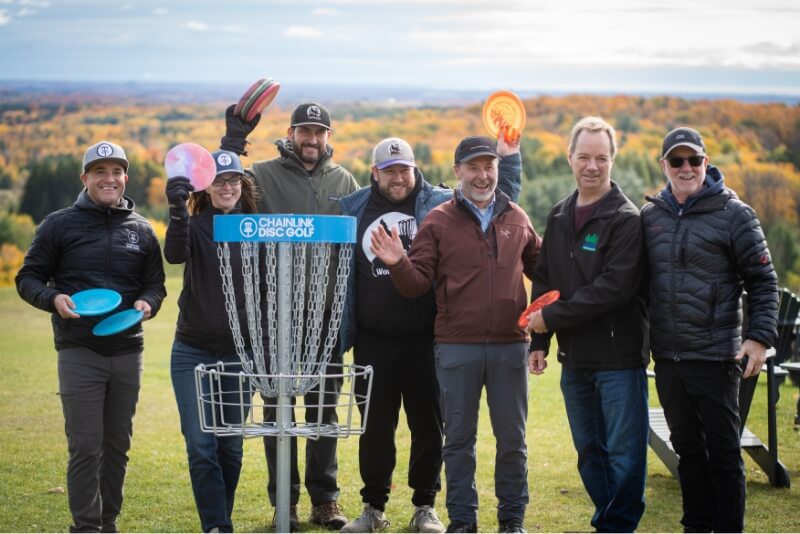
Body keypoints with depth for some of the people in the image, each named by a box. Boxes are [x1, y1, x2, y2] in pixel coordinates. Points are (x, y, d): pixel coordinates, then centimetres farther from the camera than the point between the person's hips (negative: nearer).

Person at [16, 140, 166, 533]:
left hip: (127, 352, 3)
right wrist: (53, 299, -17)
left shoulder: (141, 230, 10)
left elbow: (156, 283, 16)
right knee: (85, 446, -7)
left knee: (117, 445, 10)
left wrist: (148, 303, -7)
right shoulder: (59, 225, 1)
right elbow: (28, 278, 4)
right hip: (79, 353, -3)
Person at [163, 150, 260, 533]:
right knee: (201, 446, -6)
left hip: (240, 352, 2)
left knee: (230, 447, 9)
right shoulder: (195, 225, -3)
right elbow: (175, 255, -24)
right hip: (194, 352, -2)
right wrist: (177, 210, -40)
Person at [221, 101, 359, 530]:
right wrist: (233, 141, -17)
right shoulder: (264, 176, 2)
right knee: (278, 409, 3)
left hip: (327, 312, 2)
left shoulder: (345, 183, 10)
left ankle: (324, 499, 17)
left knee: (325, 410, 8)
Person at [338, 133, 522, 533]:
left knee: (428, 424, 7)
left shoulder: (442, 204, 1)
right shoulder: (354, 209, 6)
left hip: (426, 340, -1)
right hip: (373, 342, 1)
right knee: (375, 427, 8)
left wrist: (508, 157, -5)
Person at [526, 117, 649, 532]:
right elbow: (544, 281, 17)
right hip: (574, 358, 7)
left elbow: (615, 287, -19)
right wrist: (539, 341, 8)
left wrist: (552, 317, -15)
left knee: (624, 454, -3)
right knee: (589, 452, 14)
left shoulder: (625, 219, -9)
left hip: (619, 356, -7)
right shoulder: (559, 217, 12)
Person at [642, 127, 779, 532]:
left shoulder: (733, 214, -5)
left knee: (723, 450, 0)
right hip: (667, 358, 5)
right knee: (687, 448, 13)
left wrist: (760, 337, -14)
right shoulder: (650, 216, 8)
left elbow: (763, 282, -4)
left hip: (715, 357, -5)